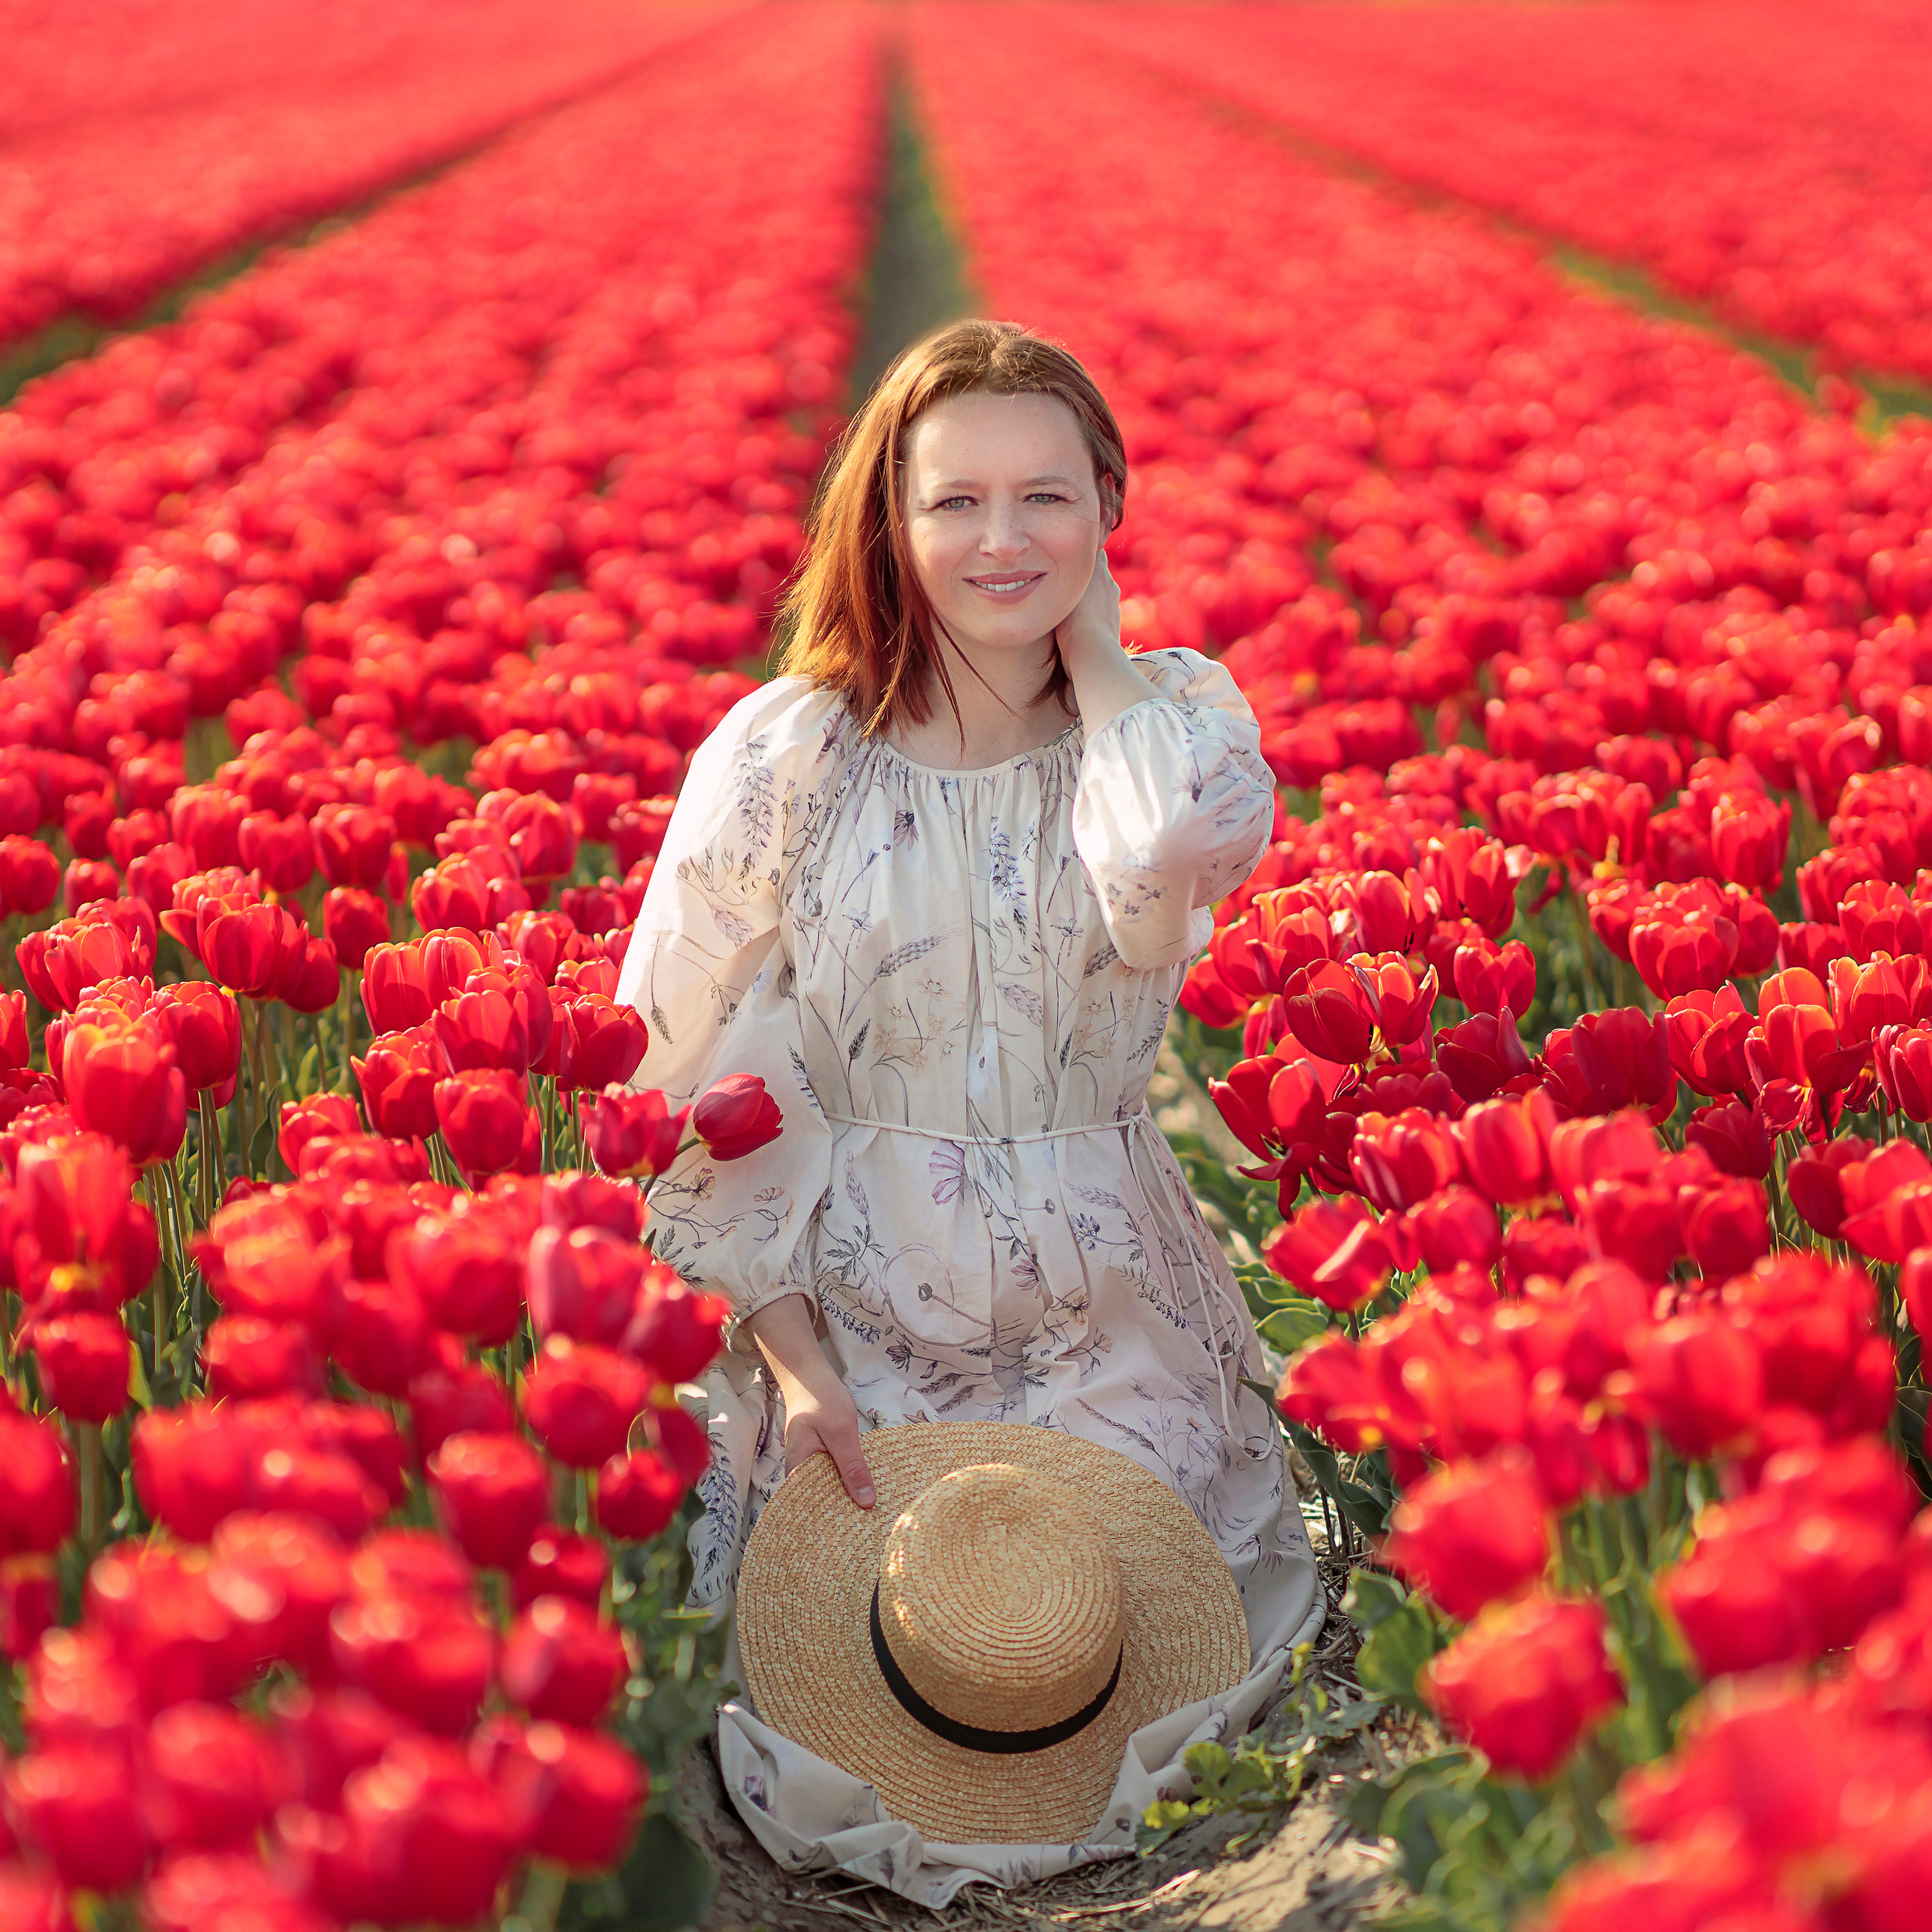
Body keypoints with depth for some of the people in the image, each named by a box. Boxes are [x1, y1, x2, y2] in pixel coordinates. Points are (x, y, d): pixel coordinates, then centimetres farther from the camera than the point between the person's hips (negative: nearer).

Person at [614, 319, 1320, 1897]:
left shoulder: (1170, 721, -1)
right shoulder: (783, 757, -5)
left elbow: (1175, 857, -28)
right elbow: (708, 1087, -3)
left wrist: (1091, 645, -11)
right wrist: (789, 1354, -11)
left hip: (1113, 1317, 1)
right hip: (851, 1308, -1)